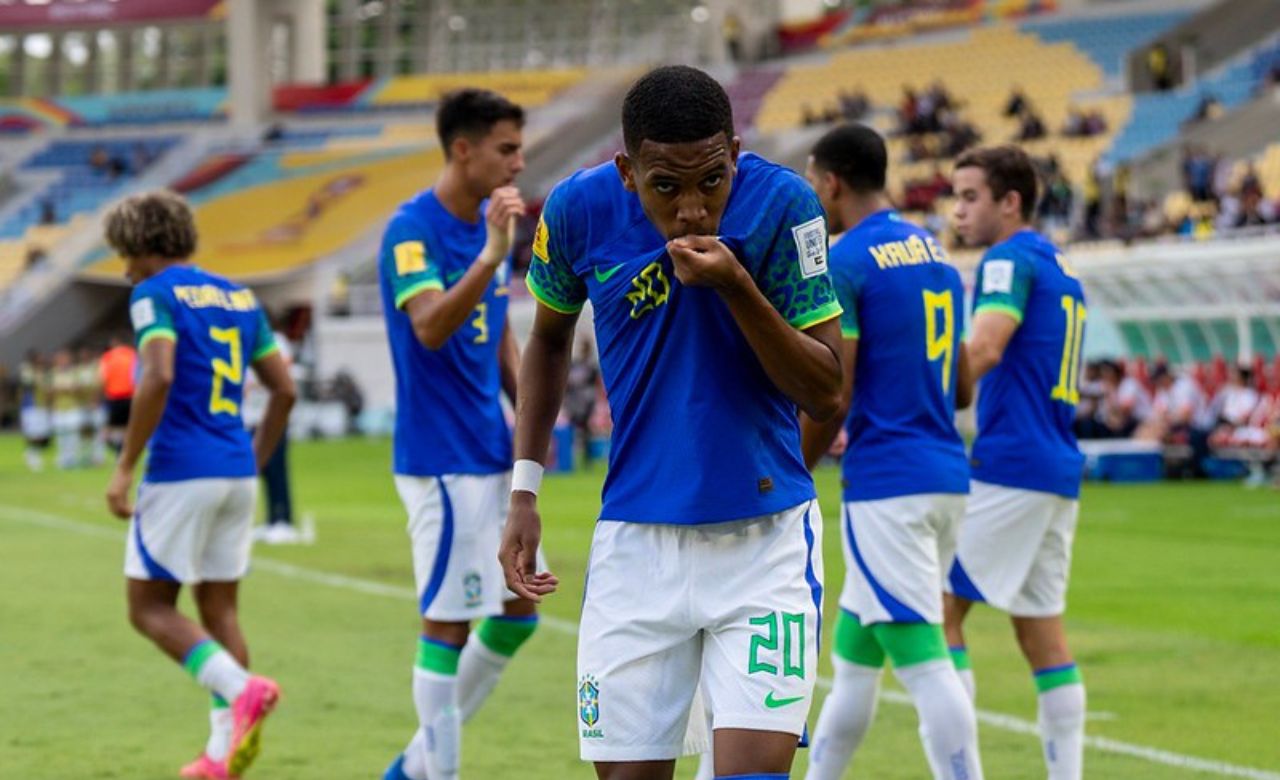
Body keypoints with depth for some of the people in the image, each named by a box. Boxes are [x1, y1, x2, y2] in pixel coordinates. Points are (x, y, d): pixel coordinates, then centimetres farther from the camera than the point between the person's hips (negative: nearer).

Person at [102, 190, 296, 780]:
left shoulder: (155, 294, -6)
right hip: (237, 474, 7)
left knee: (150, 607, 1)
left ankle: (241, 688, -22)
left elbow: (158, 378, -21)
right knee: (219, 607, 11)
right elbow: (284, 389, 14)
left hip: (180, 472, -7)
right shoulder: (239, 298, 15)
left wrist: (125, 466, -17)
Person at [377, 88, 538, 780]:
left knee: (518, 613, 11)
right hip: (442, 461, -9)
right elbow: (430, 327, -30)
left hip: (496, 457, 9)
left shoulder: (489, 228, 11)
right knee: (448, 623, -4)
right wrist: (490, 255, -39)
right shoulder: (412, 230, -14)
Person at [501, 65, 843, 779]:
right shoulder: (579, 210, -7)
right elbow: (550, 339, 15)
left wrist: (735, 287, -25)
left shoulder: (782, 204, -13)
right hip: (636, 539, 2)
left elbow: (828, 395, -12)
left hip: (766, 537, -2)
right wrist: (525, 489, 11)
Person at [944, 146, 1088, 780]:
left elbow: (984, 350, -24)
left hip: (1009, 467, -9)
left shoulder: (1009, 260, -8)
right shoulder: (1060, 269, 19)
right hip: (1059, 472, 9)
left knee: (940, 609, -6)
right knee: (1042, 628, 10)